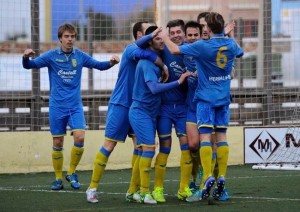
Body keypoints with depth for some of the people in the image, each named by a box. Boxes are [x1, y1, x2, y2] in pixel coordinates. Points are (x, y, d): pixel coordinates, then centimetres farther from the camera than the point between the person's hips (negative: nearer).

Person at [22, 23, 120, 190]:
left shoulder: (80, 56, 3)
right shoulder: (51, 56, -2)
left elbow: (99, 65, 11)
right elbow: (30, 65, -5)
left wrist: (111, 62, -10)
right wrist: (26, 57, -28)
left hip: (75, 106, 1)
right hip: (57, 106, -1)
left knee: (79, 138, -15)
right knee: (58, 143, 2)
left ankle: (72, 173, 5)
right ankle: (59, 178, 16)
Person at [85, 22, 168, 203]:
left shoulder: (146, 50, 9)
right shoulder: (131, 50, -12)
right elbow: (145, 53, -29)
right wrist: (164, 66, -21)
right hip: (120, 105, -7)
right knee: (109, 146, -4)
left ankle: (133, 191, 7)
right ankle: (93, 188, 5)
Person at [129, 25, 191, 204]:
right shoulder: (147, 62, -18)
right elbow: (155, 88, -28)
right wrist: (178, 82, -29)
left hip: (151, 113, 9)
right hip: (141, 112, -9)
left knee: (145, 152, 10)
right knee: (149, 149, -12)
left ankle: (139, 191, 15)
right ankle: (145, 193, -8)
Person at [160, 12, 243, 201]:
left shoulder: (203, 46, -15)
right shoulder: (231, 44, 1)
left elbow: (175, 50, -14)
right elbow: (240, 52, 26)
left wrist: (165, 37, 4)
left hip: (206, 97, -5)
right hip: (224, 98, 5)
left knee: (205, 136, -8)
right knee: (221, 136, 4)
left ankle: (208, 177, -21)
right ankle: (222, 177, -2)